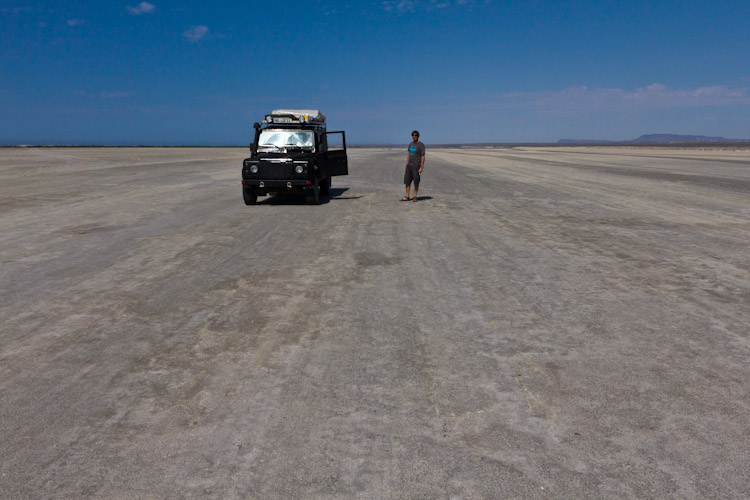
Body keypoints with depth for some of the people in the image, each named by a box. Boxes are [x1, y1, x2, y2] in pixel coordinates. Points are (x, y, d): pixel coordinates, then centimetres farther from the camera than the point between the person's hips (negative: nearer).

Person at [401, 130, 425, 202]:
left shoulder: (421, 145, -7)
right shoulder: (411, 144, 13)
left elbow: (423, 157, -10)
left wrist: (421, 167, -16)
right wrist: (406, 165, 14)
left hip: (416, 166, -6)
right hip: (409, 166, 6)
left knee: (416, 182, 0)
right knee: (407, 181, 5)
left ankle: (414, 197, 9)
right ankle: (407, 197, 11)